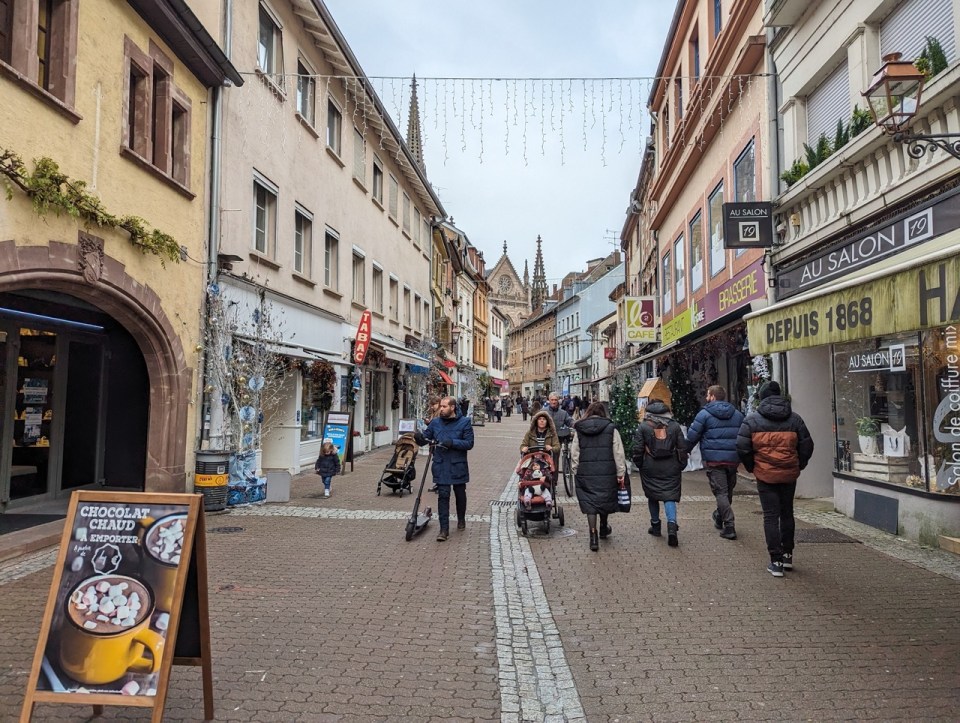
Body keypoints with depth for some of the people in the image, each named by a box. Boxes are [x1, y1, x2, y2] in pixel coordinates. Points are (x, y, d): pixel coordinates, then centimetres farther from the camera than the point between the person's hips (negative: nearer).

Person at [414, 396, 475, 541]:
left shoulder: (464, 422, -6)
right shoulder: (435, 422, 3)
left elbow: (469, 443, -11)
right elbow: (424, 439, 6)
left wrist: (452, 443, -23)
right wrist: (419, 437, -17)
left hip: (458, 466, -1)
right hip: (441, 466, 1)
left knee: (460, 494, 17)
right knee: (443, 495, -5)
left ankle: (461, 520, 40)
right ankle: (444, 529, -1)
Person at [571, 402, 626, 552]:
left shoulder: (579, 430, 4)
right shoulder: (611, 428, 1)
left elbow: (574, 453, 2)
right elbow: (618, 453, -2)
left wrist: (575, 471, 9)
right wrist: (621, 473, 3)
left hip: (585, 473, 0)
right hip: (607, 472, 0)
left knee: (589, 502, 5)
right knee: (605, 498, 18)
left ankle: (593, 535, -1)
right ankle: (603, 529, 36)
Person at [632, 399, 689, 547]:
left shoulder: (643, 426, -3)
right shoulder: (674, 426, 3)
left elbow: (637, 449, -5)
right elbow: (682, 448, 4)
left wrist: (639, 465, 8)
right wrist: (681, 465, 13)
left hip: (650, 468, -1)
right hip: (670, 468, 1)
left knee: (652, 496, 14)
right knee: (670, 496, 1)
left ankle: (655, 526, 23)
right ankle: (672, 525, -18)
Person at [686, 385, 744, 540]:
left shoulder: (704, 414, -6)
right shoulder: (737, 414, 11)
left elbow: (692, 437, -7)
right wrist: (741, 457, 20)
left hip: (713, 460, -5)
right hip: (733, 459, 5)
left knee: (720, 492, -1)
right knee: (729, 491, 20)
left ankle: (729, 526, -6)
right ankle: (719, 517, 35)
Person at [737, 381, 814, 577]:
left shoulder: (752, 419, -4)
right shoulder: (794, 418, 4)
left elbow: (742, 447, -9)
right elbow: (807, 445, 4)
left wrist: (751, 467, 6)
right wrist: (798, 465, 15)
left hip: (765, 475, -3)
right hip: (789, 474, 3)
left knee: (771, 516, 2)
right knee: (787, 513, 18)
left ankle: (776, 561, 1)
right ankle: (787, 555, 28)